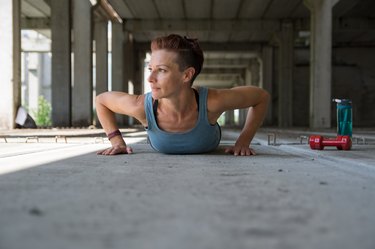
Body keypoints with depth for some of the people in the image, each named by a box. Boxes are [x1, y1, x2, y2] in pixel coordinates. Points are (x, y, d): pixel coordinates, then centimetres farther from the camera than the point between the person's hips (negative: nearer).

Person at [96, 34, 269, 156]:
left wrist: (243, 141, -28)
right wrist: (117, 141, -25)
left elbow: (262, 96, -27)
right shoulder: (142, 106, -40)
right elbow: (101, 100, -19)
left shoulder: (212, 101, -44)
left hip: (210, 158, 0)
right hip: (165, 162, 0)